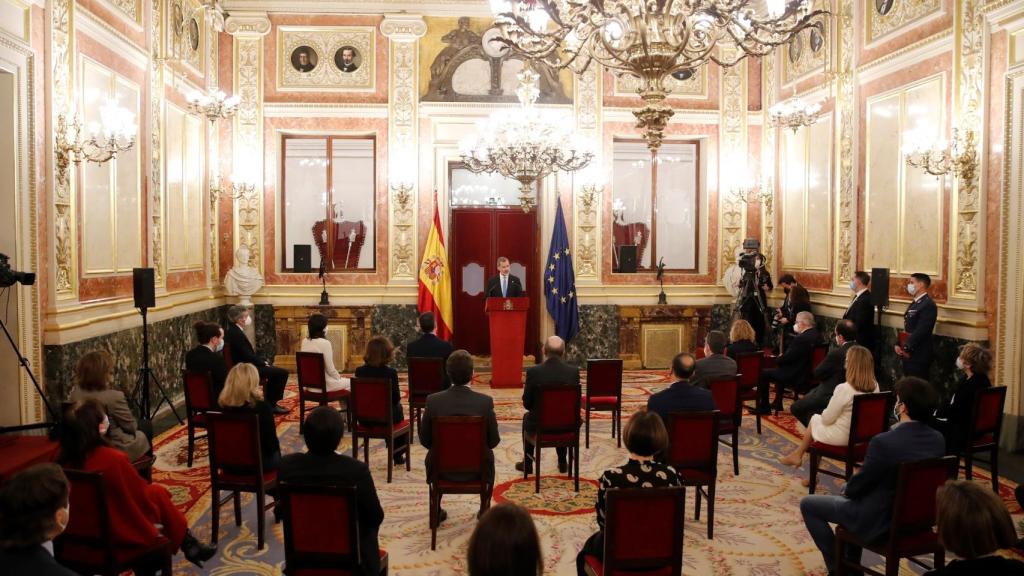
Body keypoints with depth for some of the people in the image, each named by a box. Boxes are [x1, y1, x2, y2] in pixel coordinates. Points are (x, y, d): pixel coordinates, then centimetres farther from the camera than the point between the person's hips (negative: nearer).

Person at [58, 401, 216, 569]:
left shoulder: (64, 461, -11)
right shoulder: (113, 458, -29)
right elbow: (141, 494, -15)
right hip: (119, 532, -6)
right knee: (158, 492, 12)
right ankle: (189, 546, 27)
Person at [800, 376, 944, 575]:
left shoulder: (883, 442, -29)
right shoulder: (938, 439, -7)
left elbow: (858, 485, -17)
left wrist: (847, 488, 7)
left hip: (879, 520, -7)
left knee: (807, 504, 10)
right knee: (850, 491, 33)